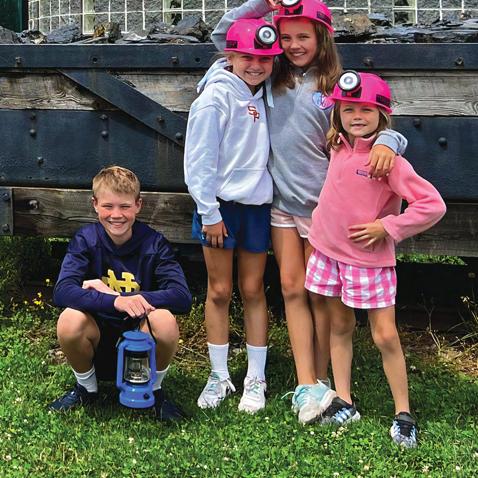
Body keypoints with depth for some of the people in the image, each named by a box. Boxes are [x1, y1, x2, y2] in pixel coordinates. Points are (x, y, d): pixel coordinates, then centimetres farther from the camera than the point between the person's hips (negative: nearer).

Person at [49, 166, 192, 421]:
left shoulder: (154, 243, -11)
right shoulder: (86, 240, -10)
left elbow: (182, 297, -24)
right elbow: (61, 292, -24)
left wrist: (108, 292, -26)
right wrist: (116, 301, -42)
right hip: (98, 338, 1)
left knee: (164, 320, -32)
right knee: (70, 319, -30)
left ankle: (154, 389, -1)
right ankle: (86, 387, 1)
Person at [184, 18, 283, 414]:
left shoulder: (264, 97, 6)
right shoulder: (216, 97, -11)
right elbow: (199, 159, -12)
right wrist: (209, 213, -13)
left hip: (257, 204, 4)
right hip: (221, 205, -4)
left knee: (253, 291, 10)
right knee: (219, 292, 6)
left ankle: (256, 379, 18)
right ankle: (219, 376, 18)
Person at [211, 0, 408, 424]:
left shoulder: (336, 89, -10)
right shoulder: (273, 79, 4)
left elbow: (369, 128, -14)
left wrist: (386, 142, -38)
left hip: (322, 204, -4)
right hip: (282, 201, 4)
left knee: (319, 293, 6)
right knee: (292, 289, 3)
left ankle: (321, 381, 18)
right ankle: (308, 386, 6)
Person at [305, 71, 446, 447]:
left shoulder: (388, 159, -18)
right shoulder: (338, 147, 1)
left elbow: (433, 205, -20)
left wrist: (387, 227, -17)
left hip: (369, 259, -6)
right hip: (329, 251, 6)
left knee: (386, 336, -2)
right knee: (340, 327, 13)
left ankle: (403, 413, 10)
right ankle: (344, 403, 24)